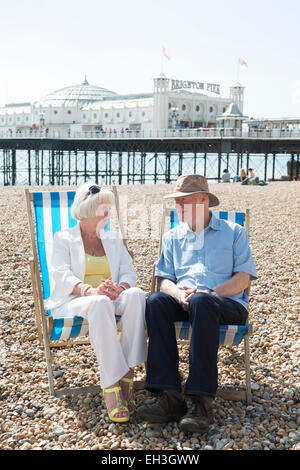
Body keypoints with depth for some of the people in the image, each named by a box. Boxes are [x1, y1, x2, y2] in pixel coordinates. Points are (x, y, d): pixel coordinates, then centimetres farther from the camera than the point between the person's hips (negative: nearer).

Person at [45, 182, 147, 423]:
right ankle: (111, 386, -42)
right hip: (74, 302, -3)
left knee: (136, 295, -32)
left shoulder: (114, 239, 22)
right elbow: (61, 275, -7)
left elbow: (129, 272, 9)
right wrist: (90, 290, -27)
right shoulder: (64, 238, 10)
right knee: (101, 304, -40)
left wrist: (120, 288, -17)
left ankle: (127, 375, -34)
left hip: (111, 300, 4)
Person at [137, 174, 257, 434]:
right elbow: (164, 280, 14)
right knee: (155, 301, -31)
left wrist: (210, 292, -14)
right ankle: (170, 397, -35)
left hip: (229, 305, -3)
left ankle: (202, 402, -38)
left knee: (201, 302, -38)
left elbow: (243, 277, 2)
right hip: (183, 303, 3)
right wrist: (179, 293, -10)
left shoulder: (234, 232, 14)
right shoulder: (172, 237, 23)